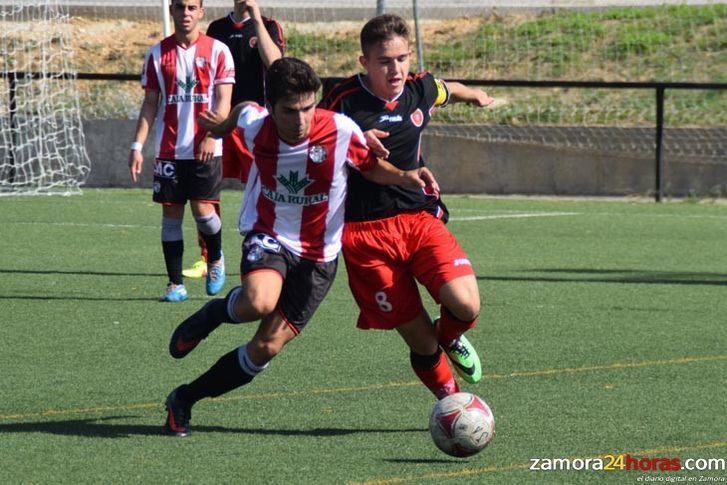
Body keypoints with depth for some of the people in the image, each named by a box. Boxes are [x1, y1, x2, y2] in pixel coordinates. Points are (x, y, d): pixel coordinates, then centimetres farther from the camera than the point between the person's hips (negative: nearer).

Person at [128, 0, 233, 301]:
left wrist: (211, 136, -18)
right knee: (171, 214, 1)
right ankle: (175, 284, 7)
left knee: (203, 209, -8)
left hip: (206, 149, -3)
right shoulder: (158, 54, 8)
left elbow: (223, 99, -4)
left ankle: (216, 259, 22)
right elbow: (150, 103, 9)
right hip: (169, 150, 3)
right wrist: (137, 146, 1)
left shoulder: (217, 51, 0)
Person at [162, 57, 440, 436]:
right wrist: (222, 125, 32)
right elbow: (243, 110, 11)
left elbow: (371, 168, 0)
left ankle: (185, 400, 14)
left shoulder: (341, 131, -18)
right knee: (259, 302, -36)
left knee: (266, 348, -6)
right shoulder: (253, 124, -14)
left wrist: (405, 176, -19)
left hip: (317, 256, 0)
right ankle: (211, 315, 0)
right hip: (268, 237, 0)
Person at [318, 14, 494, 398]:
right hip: (365, 232, -3)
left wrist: (476, 96, 49)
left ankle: (451, 338, 18)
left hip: (420, 218, 3)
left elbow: (449, 90, 26)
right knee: (418, 337, -4)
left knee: (466, 306, -19)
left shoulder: (421, 90, 2)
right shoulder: (345, 100, -11)